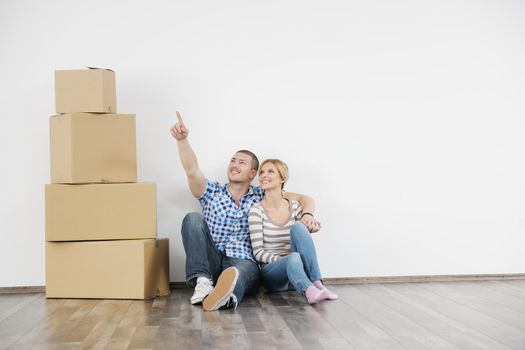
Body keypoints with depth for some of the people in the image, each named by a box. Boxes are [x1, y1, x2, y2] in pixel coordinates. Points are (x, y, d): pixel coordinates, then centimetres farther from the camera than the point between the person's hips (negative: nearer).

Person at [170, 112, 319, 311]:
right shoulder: (212, 193, 14)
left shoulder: (261, 197, 15)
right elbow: (192, 170, -5)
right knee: (193, 219, -20)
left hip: (242, 263, -1)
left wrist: (307, 216, -11)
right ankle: (203, 281, -34)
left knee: (246, 271, -38)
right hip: (210, 263, 2)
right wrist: (182, 139, -21)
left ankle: (226, 295, -74)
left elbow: (304, 199, 13)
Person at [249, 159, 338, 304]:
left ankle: (317, 283, -34)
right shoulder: (257, 211, -4)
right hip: (271, 273, -3)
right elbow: (258, 253, -8)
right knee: (293, 258, -36)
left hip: (297, 271, 3)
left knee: (298, 226, -24)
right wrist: (285, 259, -23)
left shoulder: (295, 207, 7)